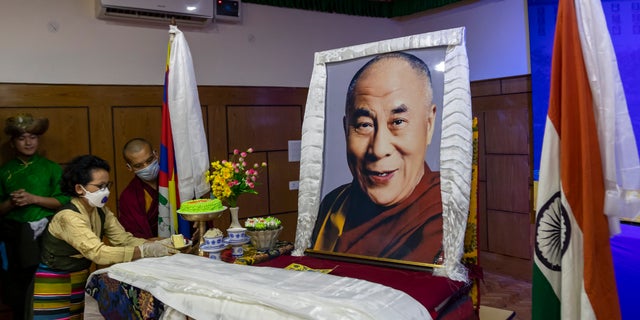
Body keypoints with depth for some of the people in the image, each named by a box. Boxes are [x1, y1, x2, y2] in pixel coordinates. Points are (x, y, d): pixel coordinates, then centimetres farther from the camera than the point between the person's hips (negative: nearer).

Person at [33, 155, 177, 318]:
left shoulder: (101, 211, 0)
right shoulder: (68, 217, -25)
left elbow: (124, 239, -6)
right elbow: (98, 253, -34)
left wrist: (156, 245, -23)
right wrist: (145, 251, -36)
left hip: (81, 280, 7)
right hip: (55, 286, -7)